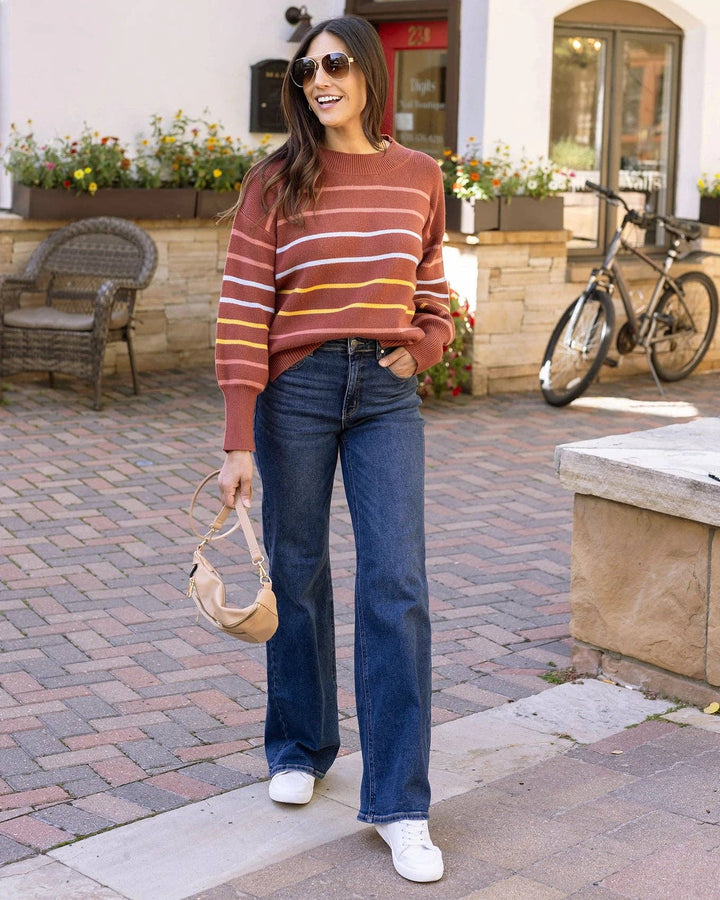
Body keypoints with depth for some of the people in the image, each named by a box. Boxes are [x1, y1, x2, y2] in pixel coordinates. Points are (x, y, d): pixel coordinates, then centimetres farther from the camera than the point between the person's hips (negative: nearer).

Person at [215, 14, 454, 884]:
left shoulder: (418, 176, 5)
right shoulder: (275, 183, -4)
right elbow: (242, 311, -9)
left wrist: (421, 347, -3)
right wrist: (239, 441, -14)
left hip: (386, 395, 1)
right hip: (296, 389, -1)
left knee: (396, 585, -6)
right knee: (298, 575, 10)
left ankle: (399, 803, 0)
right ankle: (299, 747, 33)